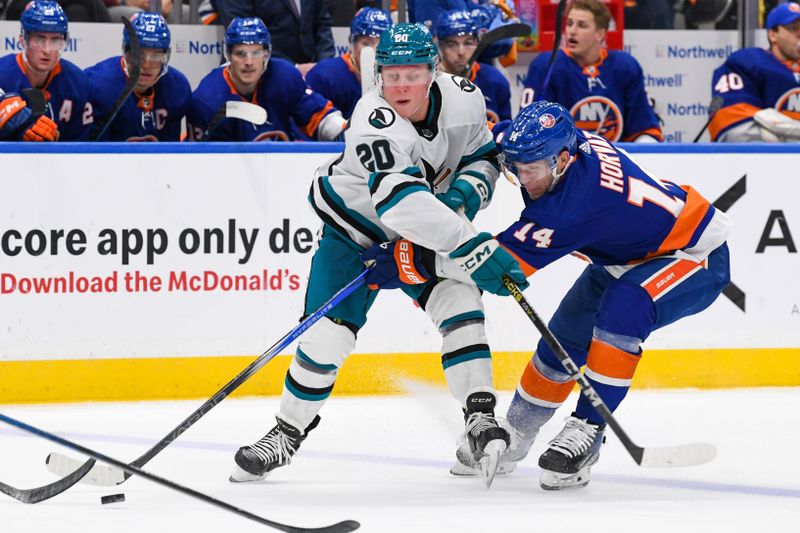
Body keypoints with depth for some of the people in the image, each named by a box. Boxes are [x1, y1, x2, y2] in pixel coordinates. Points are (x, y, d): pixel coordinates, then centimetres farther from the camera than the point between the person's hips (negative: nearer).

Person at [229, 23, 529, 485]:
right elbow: (400, 198, -48)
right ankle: (289, 433, 12)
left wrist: (467, 189, -18)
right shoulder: (375, 122, -35)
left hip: (422, 233, 4)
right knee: (328, 333, -8)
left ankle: (480, 417, -14)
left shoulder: (464, 99, -16)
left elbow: (483, 154, 5)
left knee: (459, 301, -18)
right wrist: (472, 246, -54)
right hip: (355, 228, -4)